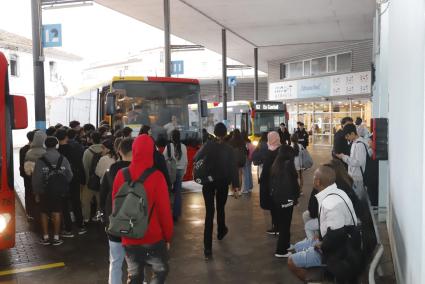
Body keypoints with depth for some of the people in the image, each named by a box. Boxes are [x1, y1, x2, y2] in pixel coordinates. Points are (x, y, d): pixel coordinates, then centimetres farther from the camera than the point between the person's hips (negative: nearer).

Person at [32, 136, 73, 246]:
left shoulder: (40, 161, -11)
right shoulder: (63, 159, -8)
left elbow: (36, 178, -8)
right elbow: (69, 176, -5)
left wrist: (37, 193, 2)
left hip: (44, 192, -1)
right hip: (59, 192, 1)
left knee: (44, 213, 12)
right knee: (56, 213, 8)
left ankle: (45, 237, 17)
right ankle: (56, 237, 12)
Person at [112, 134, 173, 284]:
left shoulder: (121, 175, -6)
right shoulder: (156, 176, -17)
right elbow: (164, 209, -14)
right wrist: (168, 236, -1)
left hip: (129, 238, 4)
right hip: (154, 237, -3)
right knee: (161, 271, 18)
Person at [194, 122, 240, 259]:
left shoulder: (208, 145, -8)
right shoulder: (229, 148, -7)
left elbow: (196, 158, -6)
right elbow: (234, 167, -9)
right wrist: (235, 184, -5)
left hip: (208, 182, 0)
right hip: (223, 183, 1)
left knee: (209, 212, -3)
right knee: (220, 208, 23)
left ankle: (208, 248, -9)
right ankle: (221, 232, 46)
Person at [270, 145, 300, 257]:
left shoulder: (276, 165, 6)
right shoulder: (288, 164, -14)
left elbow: (272, 182, 9)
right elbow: (292, 182, -16)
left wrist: (274, 194, 14)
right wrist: (295, 197, -7)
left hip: (276, 198, 7)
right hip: (286, 198, -7)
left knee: (281, 223, 17)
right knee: (285, 224, 1)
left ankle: (284, 245, 31)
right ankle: (281, 251, 6)